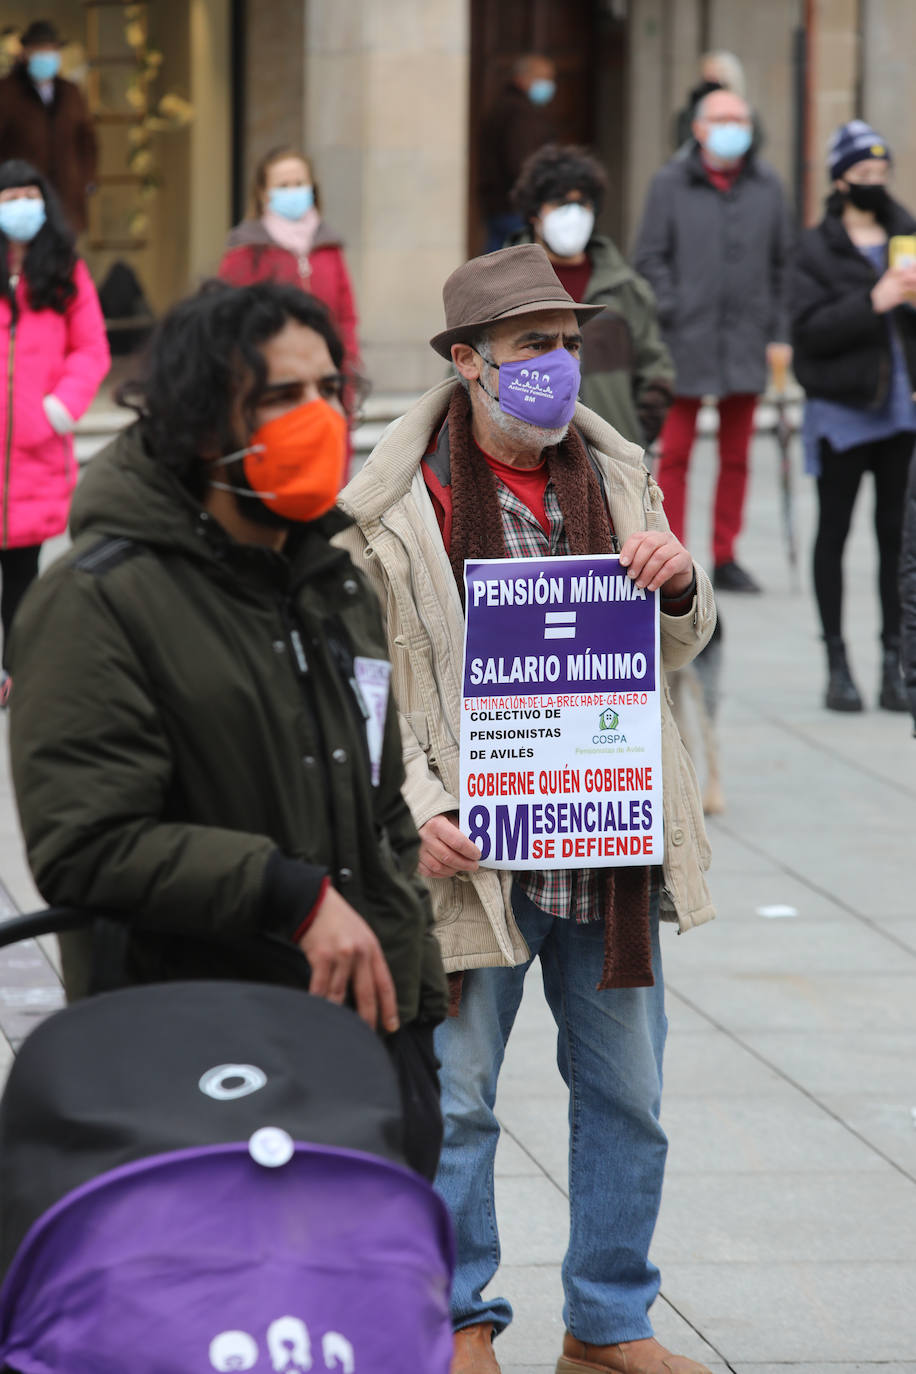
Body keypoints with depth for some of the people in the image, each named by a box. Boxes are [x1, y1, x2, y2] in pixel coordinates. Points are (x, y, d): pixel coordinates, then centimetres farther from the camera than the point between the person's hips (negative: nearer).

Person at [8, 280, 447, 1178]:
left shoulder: (333, 584, 17)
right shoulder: (96, 599, -9)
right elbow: (83, 845, -18)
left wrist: (416, 995, 21)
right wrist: (295, 897, -19)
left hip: (370, 1032, 7)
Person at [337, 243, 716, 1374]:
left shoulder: (615, 475, 8)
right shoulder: (394, 504, -8)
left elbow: (679, 648, 17)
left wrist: (678, 584, -5)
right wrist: (417, 810, -17)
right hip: (472, 855, -5)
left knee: (626, 1099, 12)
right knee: (454, 1103, 4)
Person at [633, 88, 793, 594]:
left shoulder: (766, 186, 9)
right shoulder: (670, 184, 1)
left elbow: (782, 262, 12)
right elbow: (649, 258, 1)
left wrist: (778, 333, 6)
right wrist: (670, 316, -9)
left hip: (744, 343, 3)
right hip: (685, 343, -3)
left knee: (736, 456, 8)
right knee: (675, 453, -2)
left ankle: (726, 558, 16)